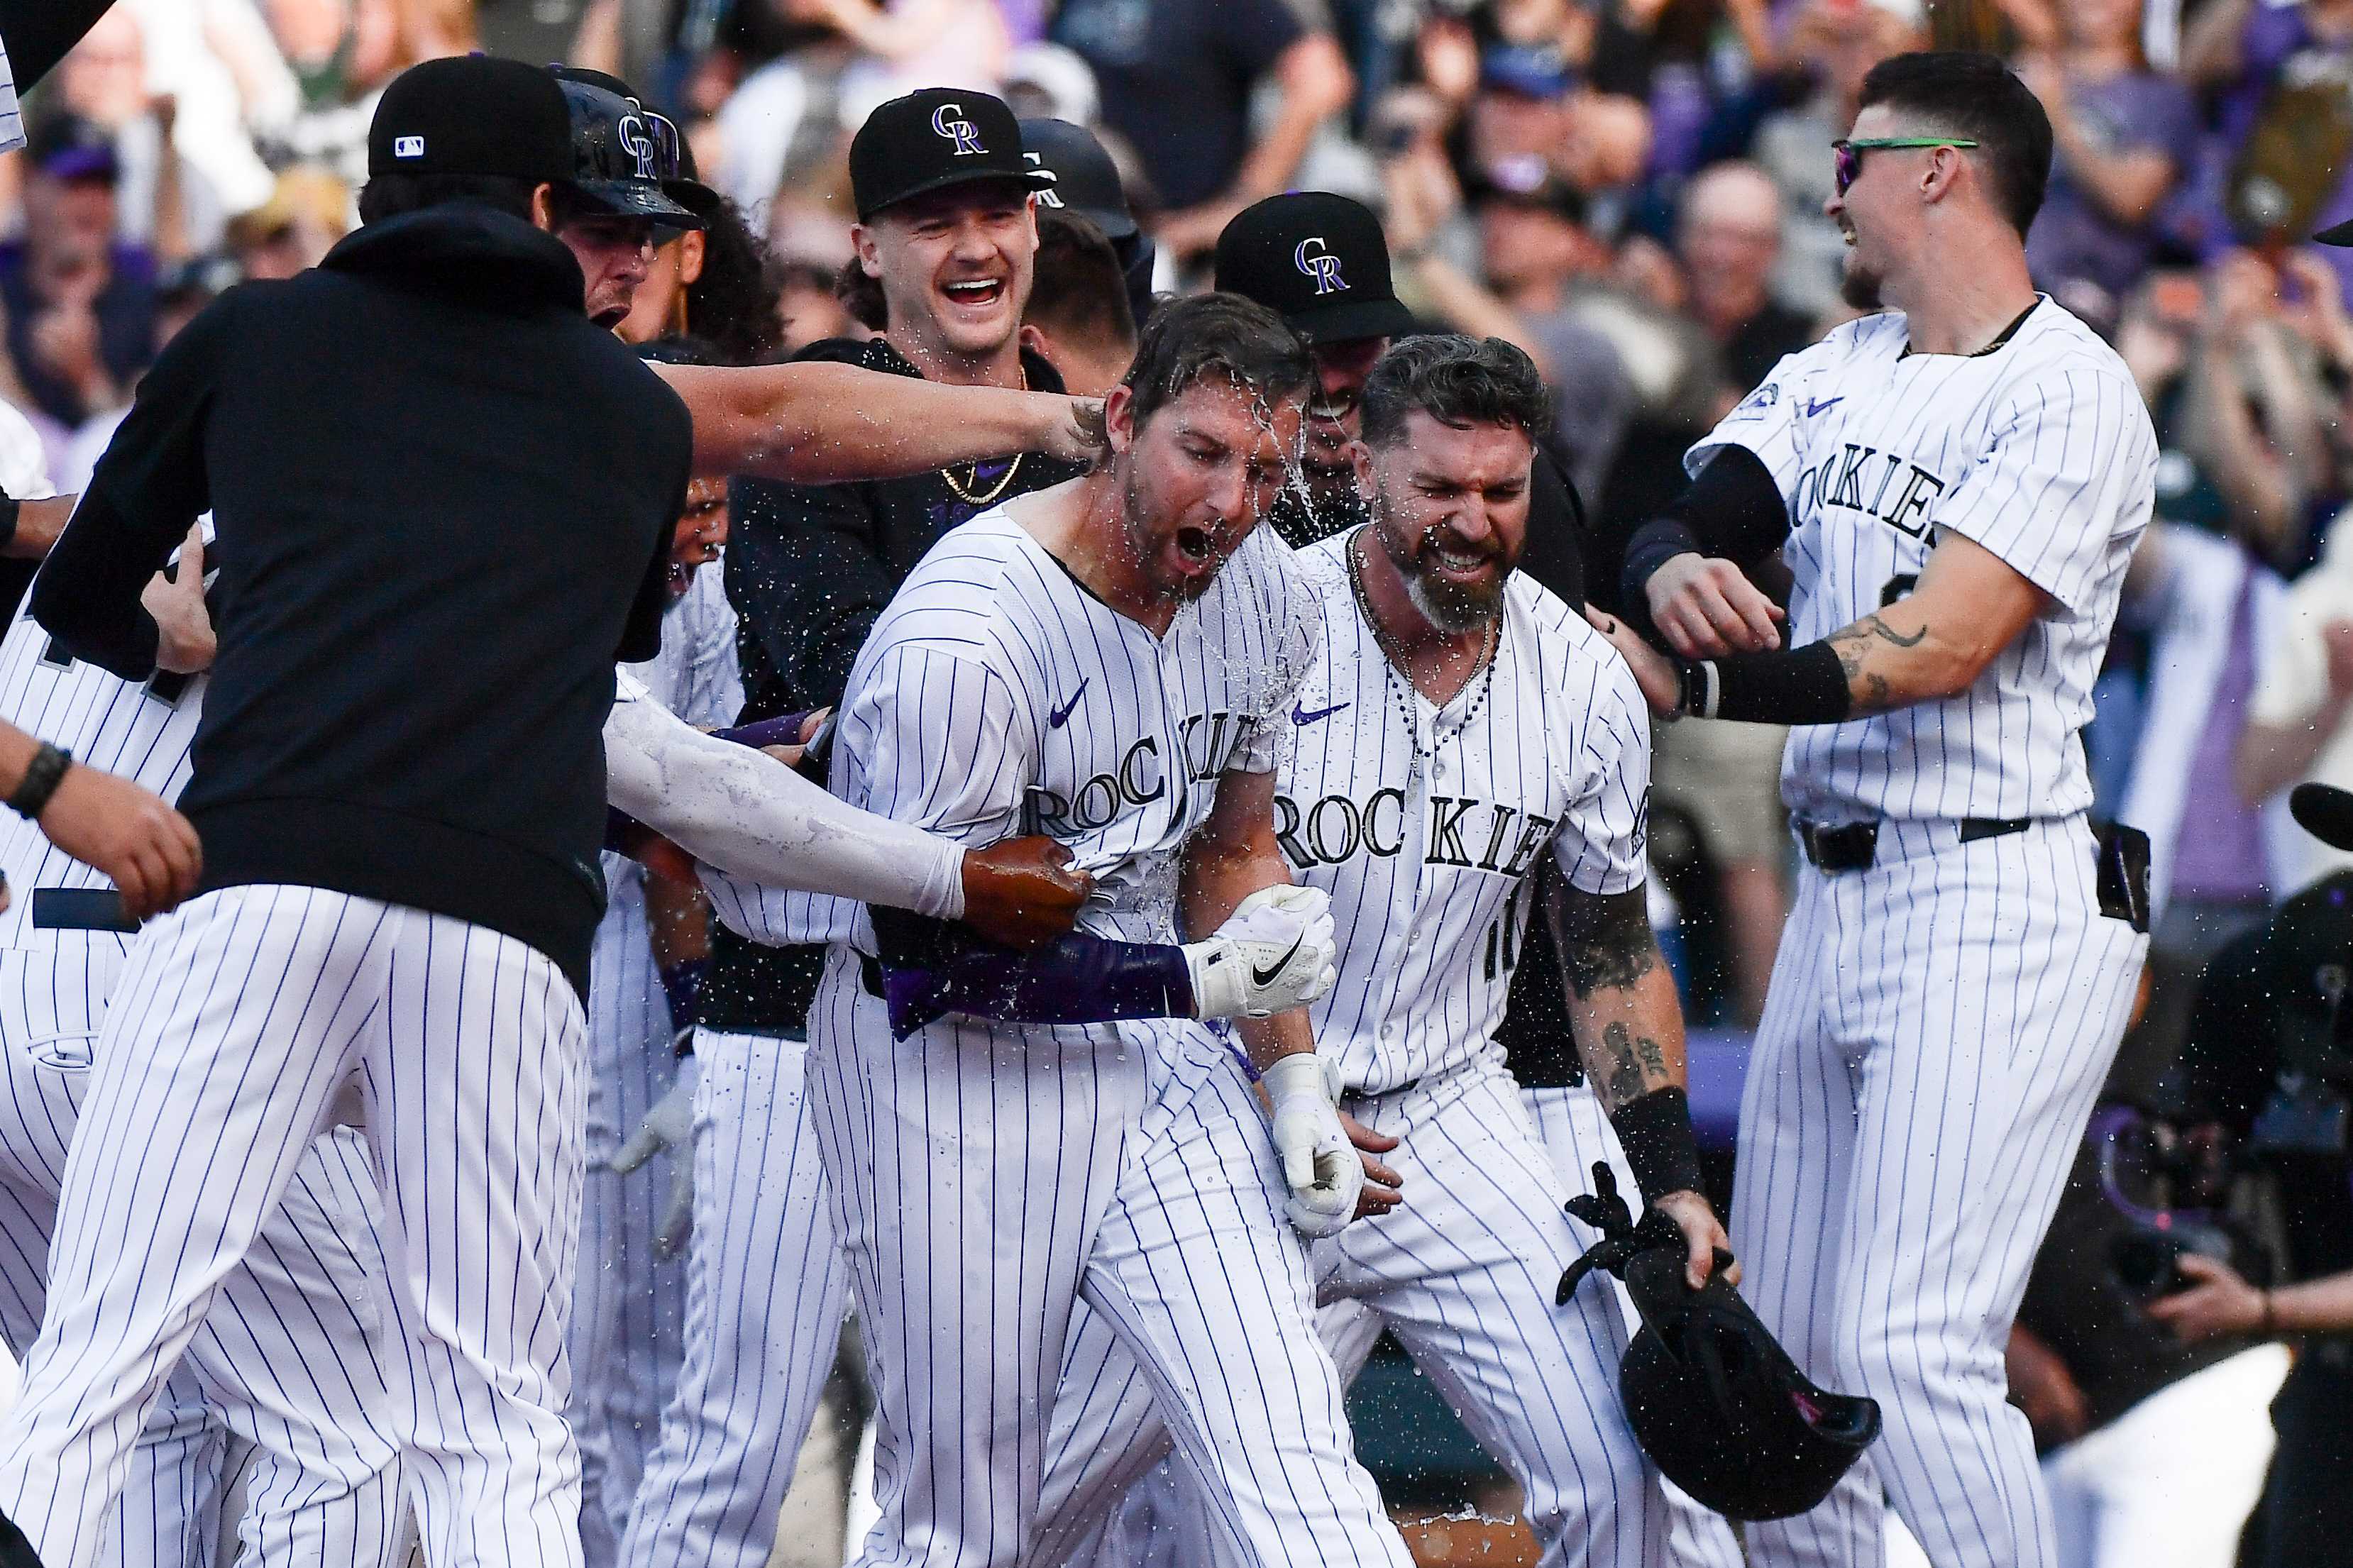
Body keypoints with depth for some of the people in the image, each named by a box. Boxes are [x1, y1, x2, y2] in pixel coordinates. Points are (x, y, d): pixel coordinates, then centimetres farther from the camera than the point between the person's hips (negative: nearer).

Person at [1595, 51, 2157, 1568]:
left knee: (1910, 1349, -17)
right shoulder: (1839, 372, 16)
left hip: (1998, 907, -8)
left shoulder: (2070, 394, -10)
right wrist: (1679, 570, -21)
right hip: (1839, 900, 8)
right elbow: (1682, 524, 3)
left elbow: (1936, 648, -19)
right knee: (1788, 1344, 9)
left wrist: (1692, 684, -18)